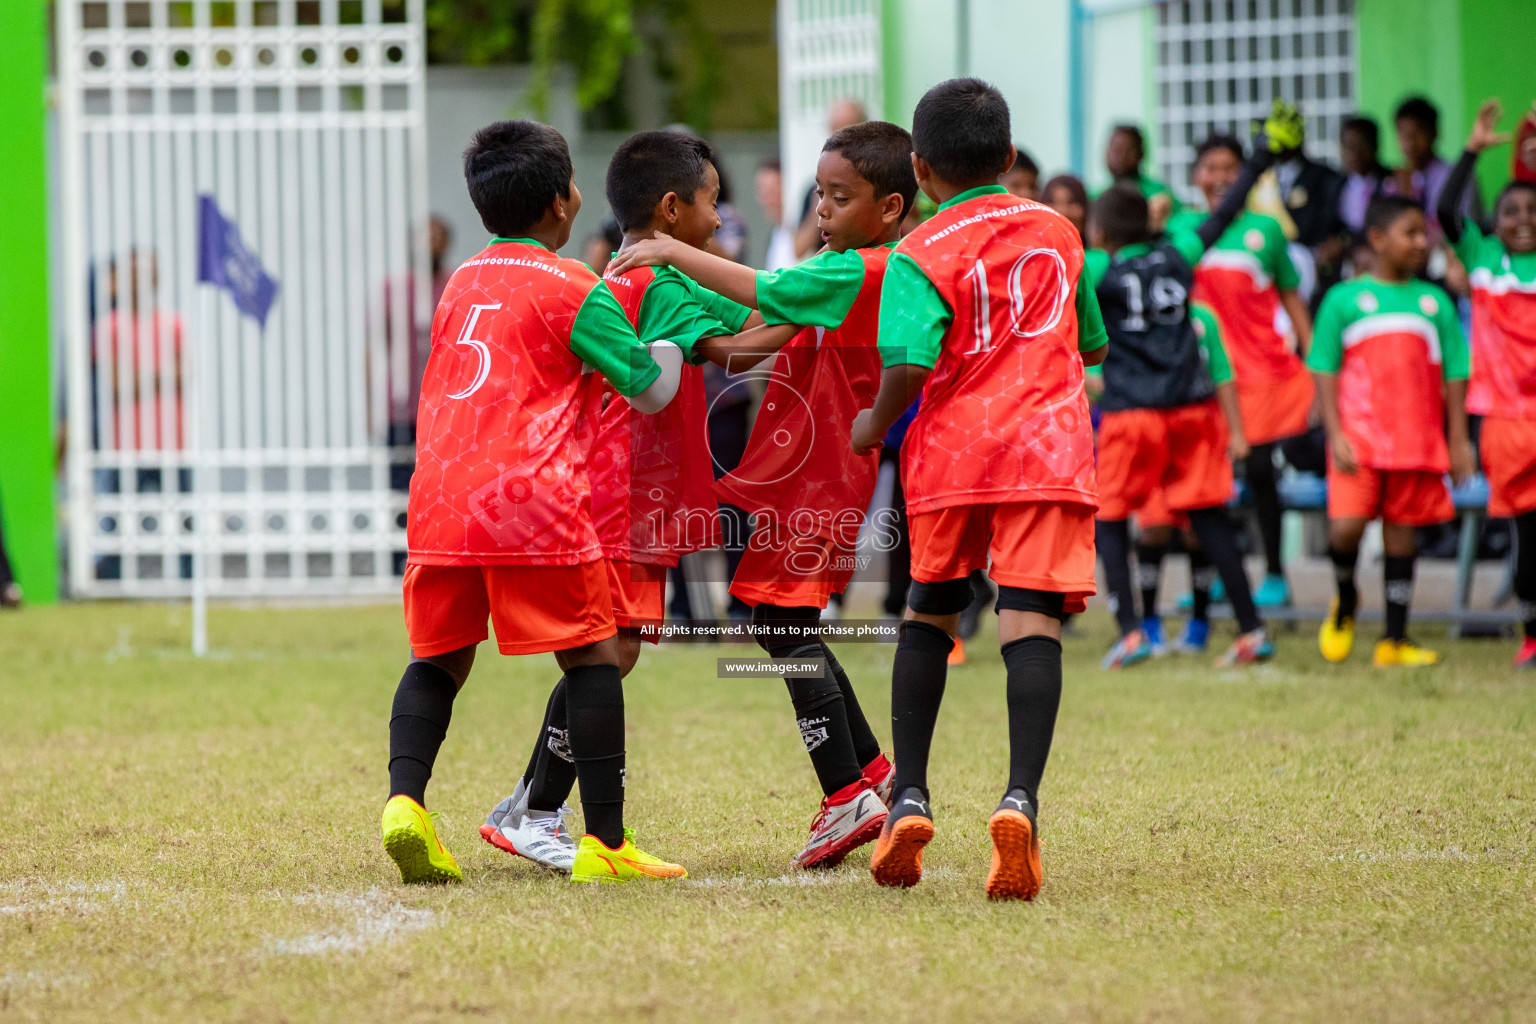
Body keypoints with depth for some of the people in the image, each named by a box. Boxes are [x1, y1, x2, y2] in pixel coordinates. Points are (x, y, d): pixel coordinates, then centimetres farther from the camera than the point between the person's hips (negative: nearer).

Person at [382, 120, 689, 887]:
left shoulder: (461, 282, 20)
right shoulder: (574, 290, 1)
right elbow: (650, 388, 5)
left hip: (439, 499, 5)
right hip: (528, 499, -5)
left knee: (438, 658, 13)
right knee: (592, 654, 4)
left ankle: (404, 797, -11)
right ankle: (606, 842, 0)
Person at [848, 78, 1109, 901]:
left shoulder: (920, 255, -2)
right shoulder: (1057, 233, 12)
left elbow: (910, 363, -16)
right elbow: (1091, 345, 23)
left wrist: (876, 424, 2)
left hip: (952, 450, -1)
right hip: (1049, 447, 1)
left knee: (929, 616, 17)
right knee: (1031, 623, -9)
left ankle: (909, 797, 14)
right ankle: (1020, 797, -26)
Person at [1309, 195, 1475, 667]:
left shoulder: (1434, 302, 9)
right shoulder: (1345, 298, 1)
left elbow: (1454, 374, 12)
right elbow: (1324, 369, 1)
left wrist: (1458, 438, 6)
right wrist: (1335, 433, -8)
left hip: (1417, 439, 3)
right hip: (1358, 434, -3)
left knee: (1400, 530, 6)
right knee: (1346, 526, -15)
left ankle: (1395, 640, 12)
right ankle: (1345, 602, 16)